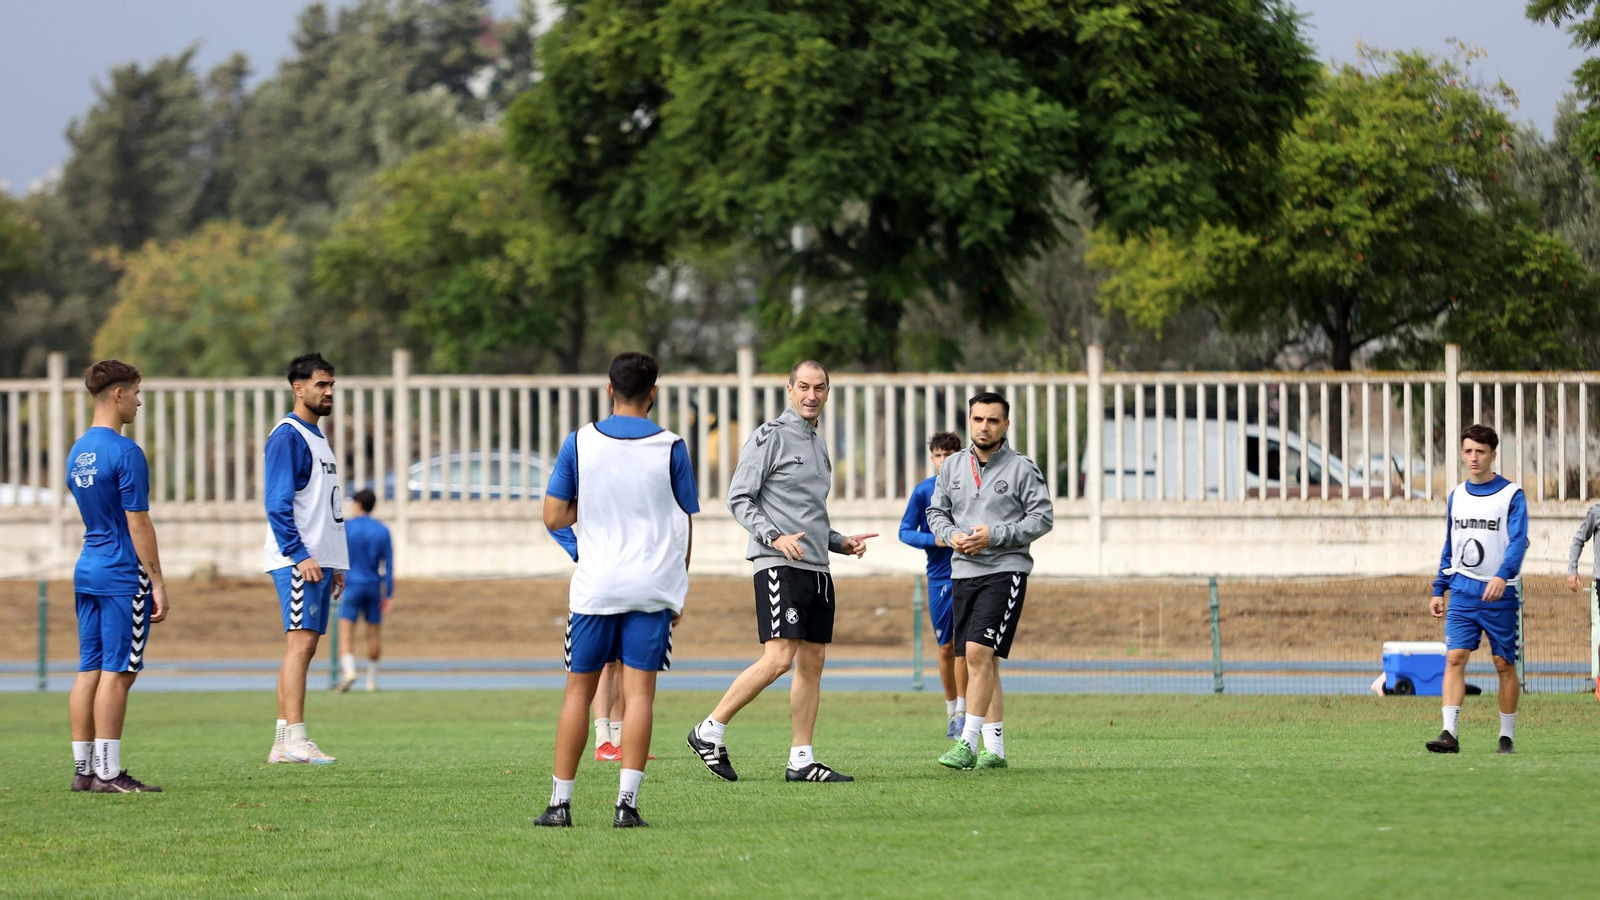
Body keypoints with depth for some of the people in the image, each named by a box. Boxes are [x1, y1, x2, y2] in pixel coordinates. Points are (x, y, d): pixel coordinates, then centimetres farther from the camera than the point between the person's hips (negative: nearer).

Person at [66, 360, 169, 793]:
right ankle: (108, 772, -7)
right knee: (117, 671, -7)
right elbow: (138, 523, -15)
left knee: (89, 669, 8)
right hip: (123, 576, -8)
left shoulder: (77, 452, 14)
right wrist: (157, 582, -11)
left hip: (88, 571, 8)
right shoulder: (125, 452, -14)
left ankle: (83, 769, 8)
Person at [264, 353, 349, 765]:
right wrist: (300, 555, -22)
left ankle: (283, 744, 10)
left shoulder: (318, 438, 20)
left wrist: (335, 565, 19)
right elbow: (278, 504, -17)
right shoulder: (286, 437, -10)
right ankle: (294, 740, -19)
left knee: (303, 646, 8)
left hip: (319, 560, 10)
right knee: (300, 641, -15)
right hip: (297, 560, -10)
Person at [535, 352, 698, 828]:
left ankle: (560, 801, 9)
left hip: (595, 587, 1)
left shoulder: (579, 443, -1)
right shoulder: (671, 447, -1)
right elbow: (685, 526, 4)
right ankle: (627, 802, -9)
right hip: (653, 587, -1)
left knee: (579, 690, 9)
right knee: (639, 692, -1)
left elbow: (554, 517, -2)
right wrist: (678, 591, 14)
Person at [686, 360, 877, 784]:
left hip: (817, 569, 8)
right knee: (779, 658, -17)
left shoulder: (819, 445, 21)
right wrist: (774, 537, -21)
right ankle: (710, 732, -7)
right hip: (779, 566, -8)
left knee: (812, 662, 5)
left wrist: (842, 542, 14)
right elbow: (739, 498, -9)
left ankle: (801, 760, 7)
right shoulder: (771, 436, -4)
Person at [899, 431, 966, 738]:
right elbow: (905, 532, 1)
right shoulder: (923, 491, 1)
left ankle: (963, 712, -9)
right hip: (938, 576, 1)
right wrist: (934, 540, -15)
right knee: (946, 647, 5)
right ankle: (951, 710, 19)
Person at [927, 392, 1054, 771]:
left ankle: (967, 743, -19)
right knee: (983, 661, 8)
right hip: (963, 571, 6)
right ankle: (995, 749, 13)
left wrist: (994, 536, -14)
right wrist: (951, 535, -4)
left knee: (978, 652, -19)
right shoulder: (952, 467, 11)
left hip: (1005, 571, -6)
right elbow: (936, 511, 18)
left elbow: (1042, 517, -5)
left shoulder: (1022, 468, -3)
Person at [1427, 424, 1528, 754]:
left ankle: (1507, 737, 13)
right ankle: (1450, 733, -16)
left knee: (1505, 665, 3)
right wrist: (1438, 590, 12)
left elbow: (1518, 541, -15)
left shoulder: (1512, 495, -4)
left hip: (1499, 594, -3)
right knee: (1454, 658, -10)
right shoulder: (1456, 496, 11)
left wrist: (1503, 576, -31)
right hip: (1462, 592, 3)